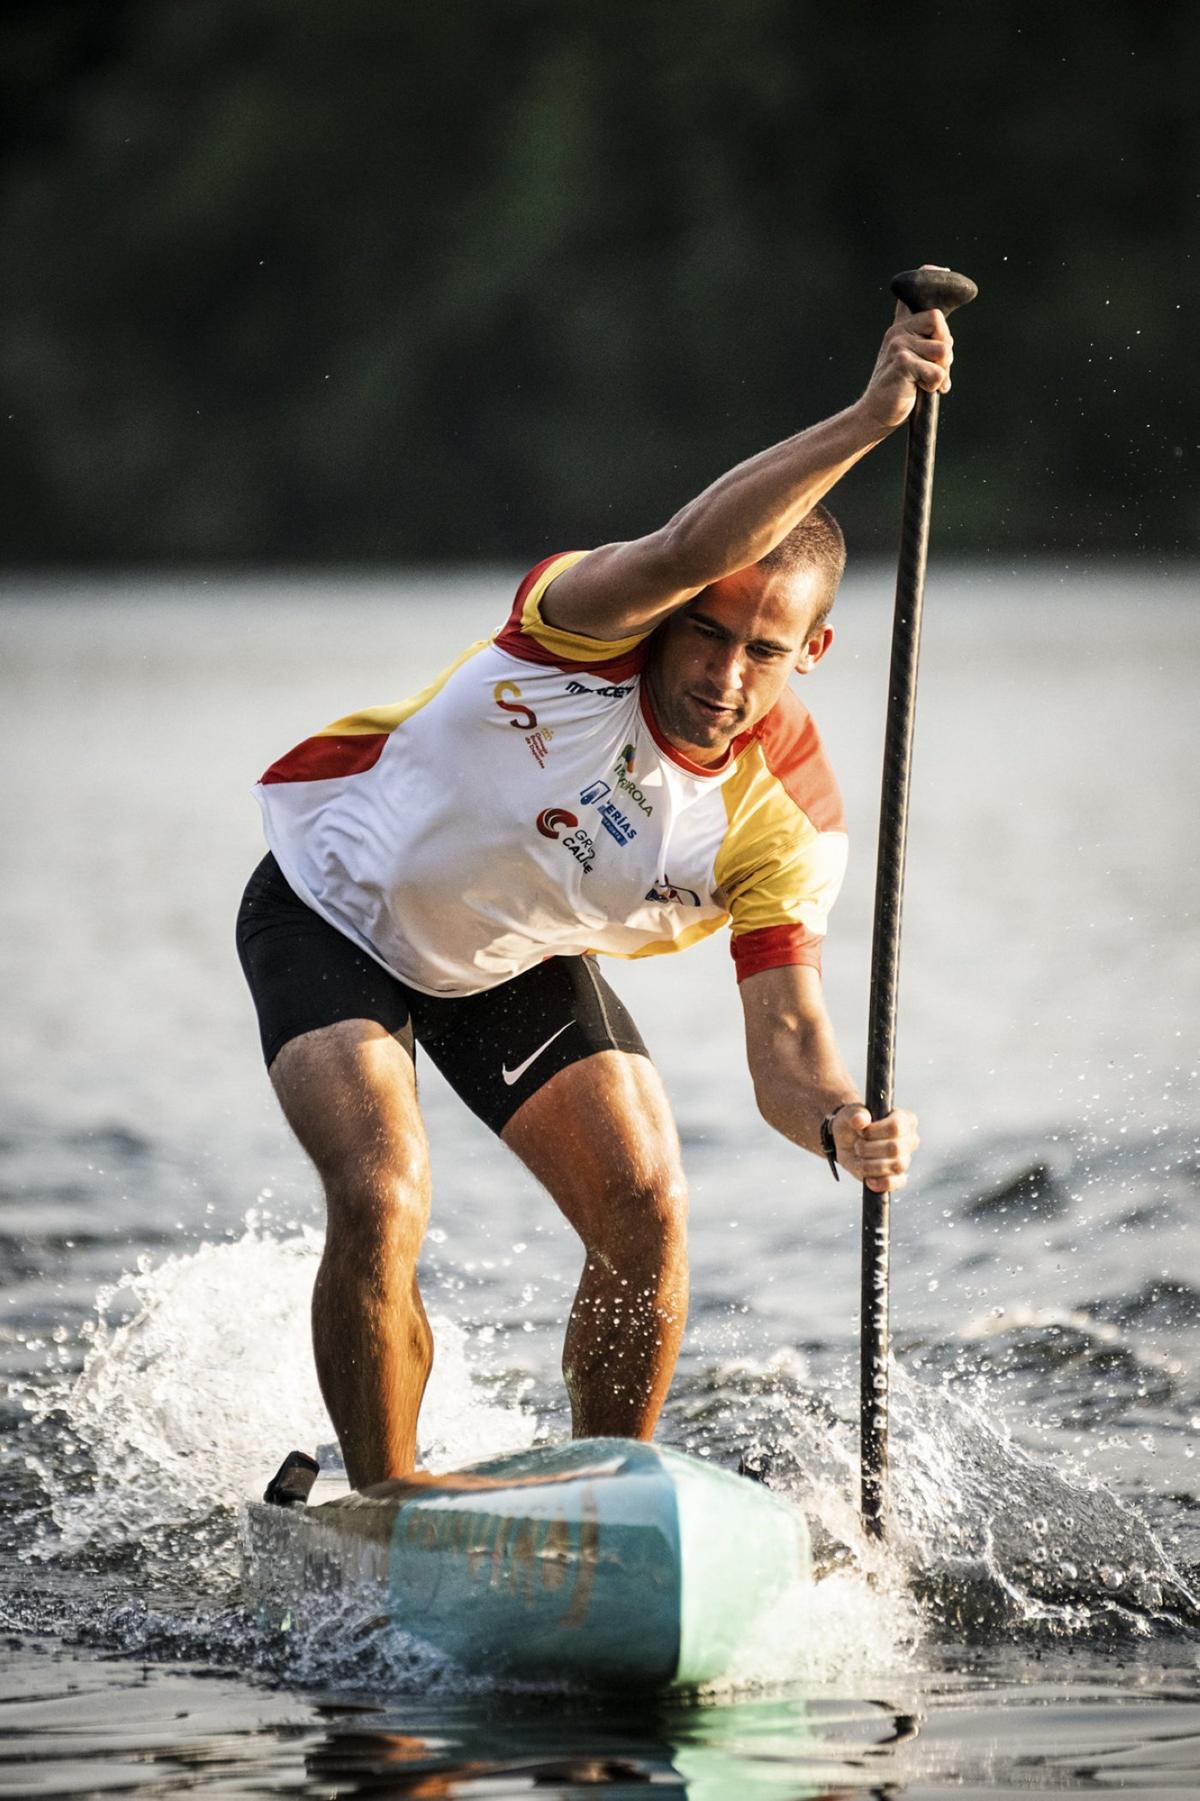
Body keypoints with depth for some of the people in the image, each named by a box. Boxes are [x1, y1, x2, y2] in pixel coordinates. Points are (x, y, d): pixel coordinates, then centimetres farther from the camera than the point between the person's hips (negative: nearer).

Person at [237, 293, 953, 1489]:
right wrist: (866, 421, -61)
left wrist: (841, 1124, -48)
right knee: (383, 1202, -22)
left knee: (647, 1213, -8)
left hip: (510, 964, 4)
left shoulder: (784, 822, -21)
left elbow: (784, 1038, -26)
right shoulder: (592, 622, -31)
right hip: (336, 908, -4)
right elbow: (686, 552, -54)